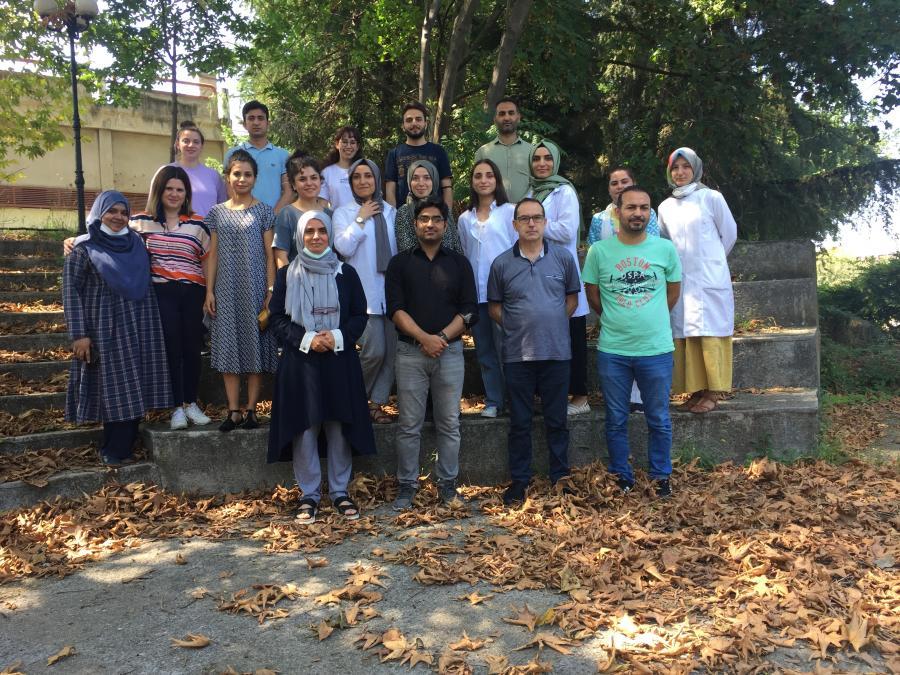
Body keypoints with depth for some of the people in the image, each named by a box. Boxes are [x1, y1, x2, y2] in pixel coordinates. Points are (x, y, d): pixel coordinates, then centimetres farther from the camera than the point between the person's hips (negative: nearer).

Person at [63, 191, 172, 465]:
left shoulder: (136, 243, 11)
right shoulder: (85, 248, -1)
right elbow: (71, 291, -5)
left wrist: (151, 320, 8)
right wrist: (79, 333, -12)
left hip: (139, 325, 4)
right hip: (106, 327, -4)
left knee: (134, 385, 5)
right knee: (114, 385, 0)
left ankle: (124, 447, 16)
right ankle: (113, 449, 12)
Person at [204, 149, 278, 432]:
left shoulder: (264, 211, 3)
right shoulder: (217, 212, 10)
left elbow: (269, 253, 1)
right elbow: (213, 254, 9)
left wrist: (271, 290, -6)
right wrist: (209, 291, 3)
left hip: (255, 288, -2)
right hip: (226, 289, 3)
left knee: (255, 345, 0)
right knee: (229, 348, 3)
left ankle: (251, 410, 8)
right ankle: (233, 411, 9)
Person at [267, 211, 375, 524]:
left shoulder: (346, 273, 6)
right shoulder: (286, 275, 4)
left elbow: (360, 316, 6)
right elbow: (276, 319, 3)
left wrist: (339, 337, -12)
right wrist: (305, 339, -13)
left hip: (340, 362, 1)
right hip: (300, 362, 0)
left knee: (340, 428, 4)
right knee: (304, 430, 3)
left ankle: (340, 491, 19)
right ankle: (309, 494, 16)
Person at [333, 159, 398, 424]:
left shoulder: (390, 212, 14)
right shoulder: (344, 213, 5)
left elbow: (400, 248, 16)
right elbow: (344, 247, -11)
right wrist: (361, 218, -7)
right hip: (364, 293, -4)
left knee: (391, 350, 1)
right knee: (374, 350, -13)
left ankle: (377, 401, 15)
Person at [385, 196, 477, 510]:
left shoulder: (459, 263, 9)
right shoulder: (400, 263, 7)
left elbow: (469, 310, 2)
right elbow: (395, 309, -3)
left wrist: (443, 337, -12)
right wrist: (425, 338, -15)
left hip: (450, 351, 1)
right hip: (410, 352, -1)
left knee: (449, 423, 6)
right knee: (409, 424, 3)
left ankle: (447, 483, 18)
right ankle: (407, 485, 13)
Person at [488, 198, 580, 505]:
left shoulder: (563, 258, 2)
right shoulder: (502, 263, 1)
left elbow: (572, 297, 11)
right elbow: (494, 306, 9)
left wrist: (555, 324, 2)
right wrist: (514, 326, -2)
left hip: (557, 352, 0)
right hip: (518, 355, 0)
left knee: (557, 420, 11)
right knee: (520, 422, 8)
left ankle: (560, 477, 25)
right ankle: (519, 480, 21)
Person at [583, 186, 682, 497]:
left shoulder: (666, 249, -2)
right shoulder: (599, 251, -4)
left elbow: (673, 291, 12)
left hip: (656, 349, 0)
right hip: (612, 351, 0)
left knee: (659, 420, 11)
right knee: (616, 421, 12)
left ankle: (661, 477, 28)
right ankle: (621, 477, 27)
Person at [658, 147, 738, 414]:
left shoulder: (711, 197, 0)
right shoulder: (665, 207, 11)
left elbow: (729, 233, 5)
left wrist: (710, 260, 11)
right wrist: (676, 262, 10)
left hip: (709, 280, -4)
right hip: (680, 280, 4)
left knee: (709, 333, -7)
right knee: (686, 336, 2)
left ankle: (712, 393, -4)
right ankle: (696, 391, 8)